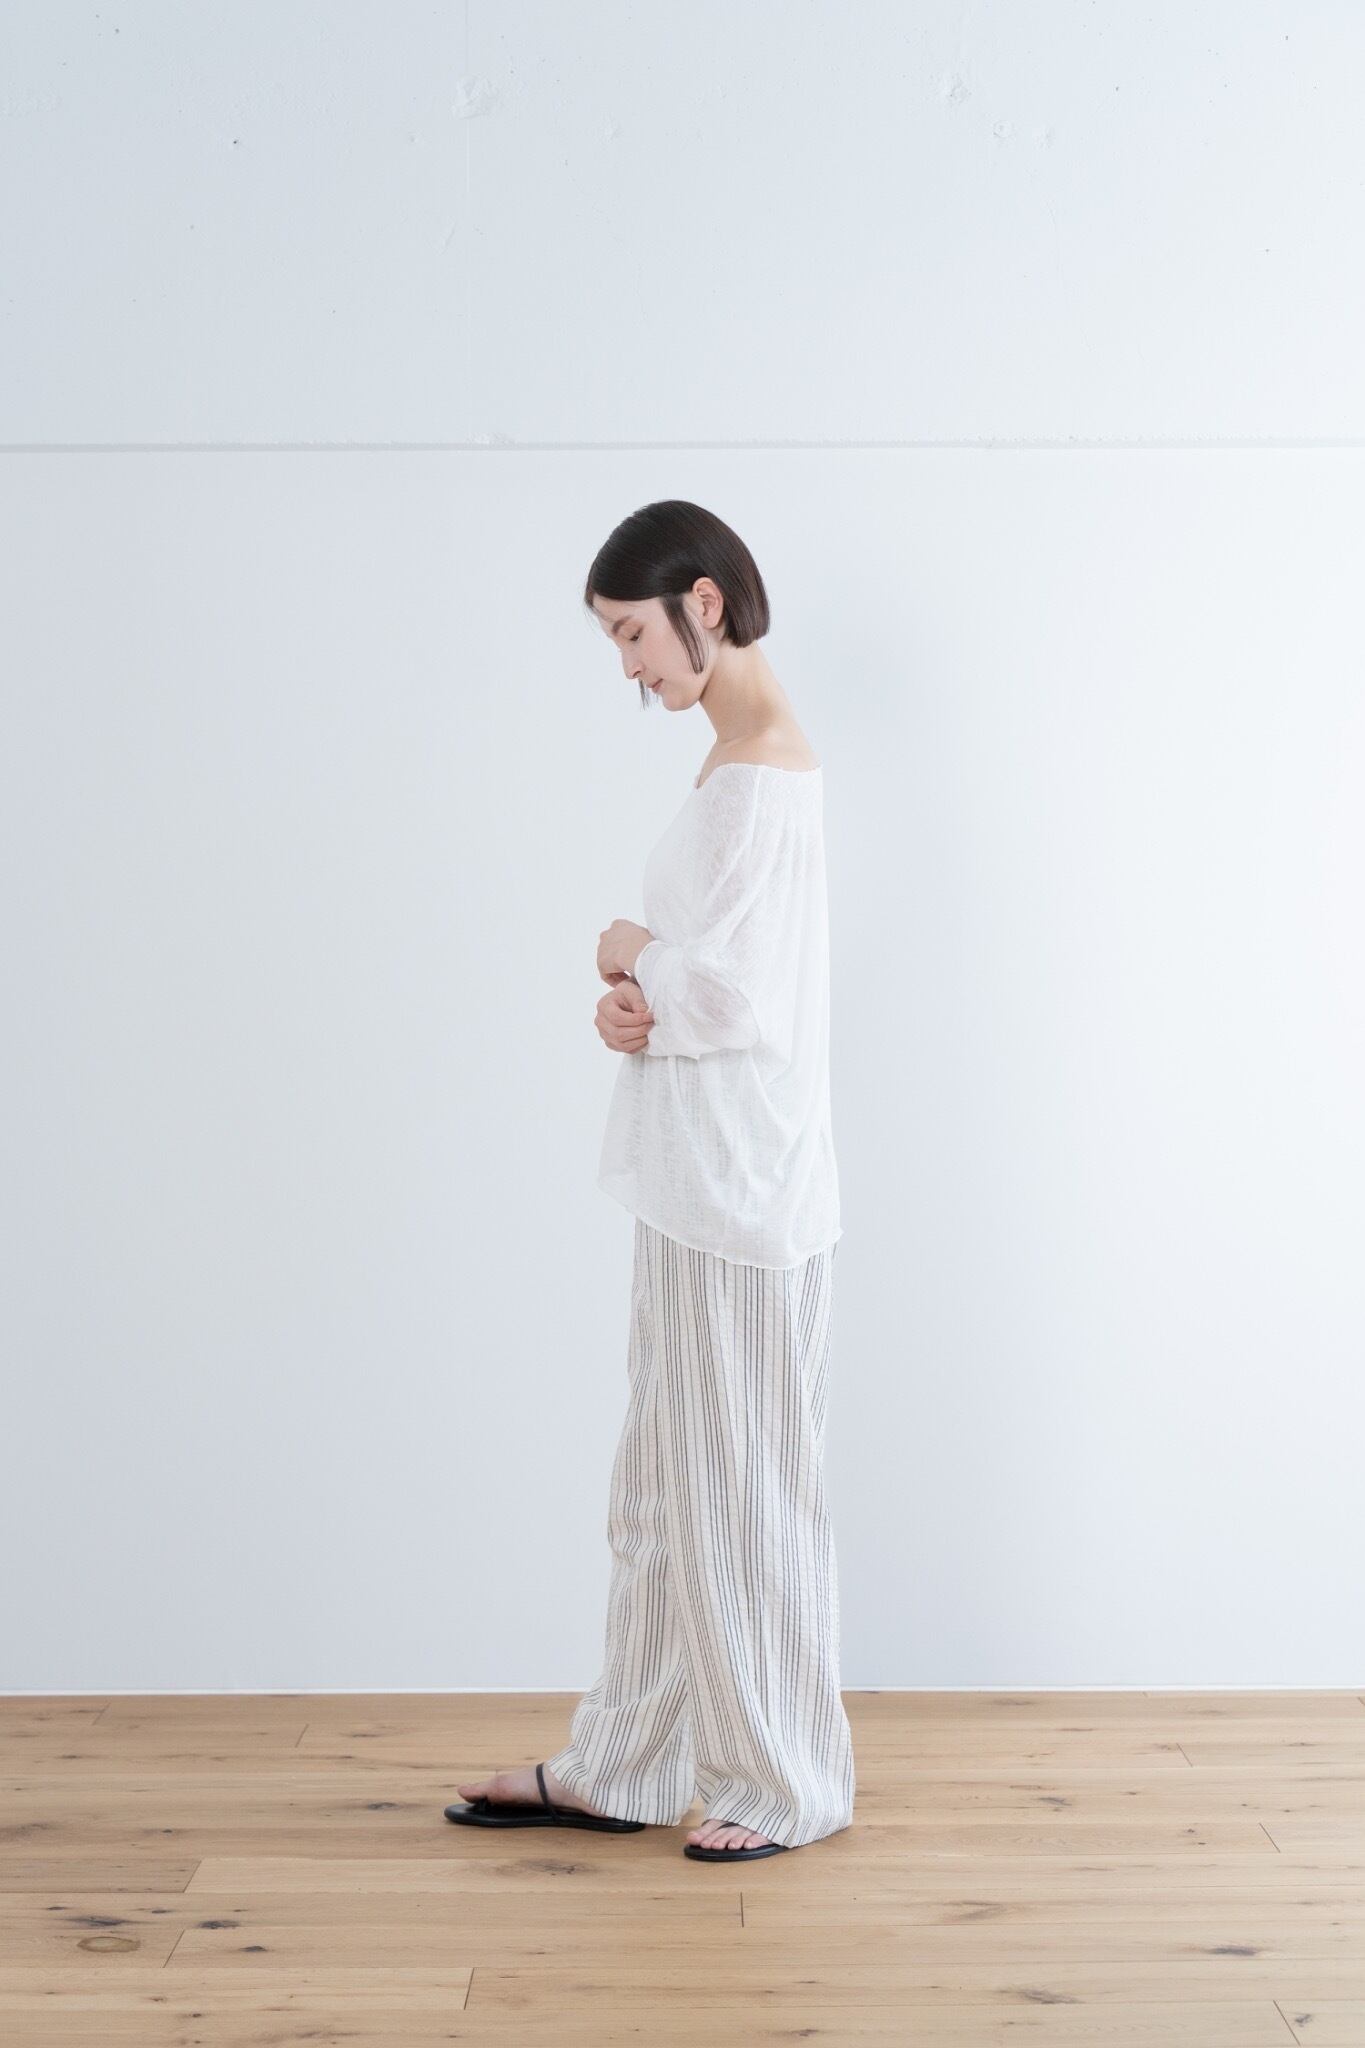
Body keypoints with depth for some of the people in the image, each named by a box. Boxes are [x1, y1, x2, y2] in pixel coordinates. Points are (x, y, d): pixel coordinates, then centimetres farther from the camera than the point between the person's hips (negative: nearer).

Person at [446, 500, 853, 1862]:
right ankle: (629, 1764, 28)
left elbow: (736, 993, -23)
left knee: (746, 1480, 3)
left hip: (743, 1186, -10)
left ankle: (786, 1783, 20)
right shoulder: (742, 754, 14)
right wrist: (634, 1002, -2)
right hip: (697, 1182, 10)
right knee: (666, 1480, 16)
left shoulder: (763, 764, -16)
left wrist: (629, 957, -5)